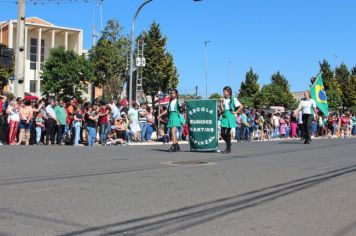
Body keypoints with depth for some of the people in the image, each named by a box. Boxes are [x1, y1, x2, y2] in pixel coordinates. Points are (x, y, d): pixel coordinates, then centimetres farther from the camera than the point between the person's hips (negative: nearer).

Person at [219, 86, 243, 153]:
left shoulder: (233, 99, -4)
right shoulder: (223, 100, 10)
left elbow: (241, 106, -6)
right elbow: (222, 109, 5)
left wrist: (236, 112, -6)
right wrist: (221, 102, -4)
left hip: (230, 117, -5)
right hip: (224, 117, 5)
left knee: (227, 133, -5)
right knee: (222, 133, -1)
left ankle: (228, 149, 6)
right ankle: (228, 144, 23)